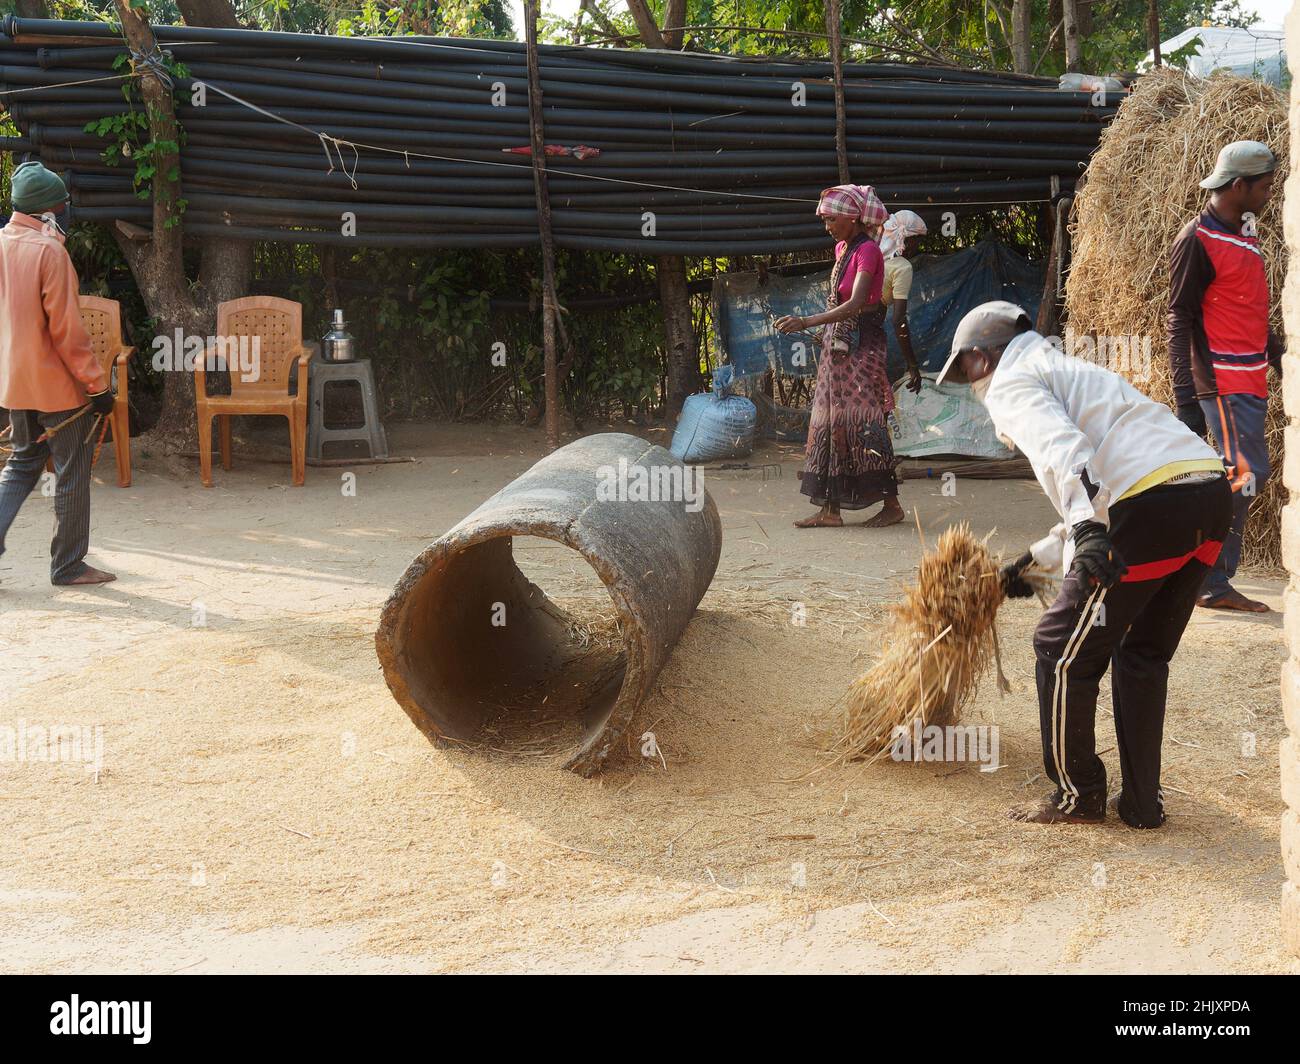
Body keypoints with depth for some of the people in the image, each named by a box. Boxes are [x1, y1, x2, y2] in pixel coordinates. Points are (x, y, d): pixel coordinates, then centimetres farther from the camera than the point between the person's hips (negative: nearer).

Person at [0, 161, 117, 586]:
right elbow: (66, 328, -19)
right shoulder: (48, 250, -17)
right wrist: (98, 384, -14)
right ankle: (68, 565, 14)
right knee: (72, 474, 5)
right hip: (57, 382, -7)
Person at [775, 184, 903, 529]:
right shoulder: (841, 248, 12)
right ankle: (830, 509, 9)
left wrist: (806, 322, -33)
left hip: (861, 345, -9)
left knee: (863, 423, -6)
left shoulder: (867, 251, -15)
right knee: (830, 422, 6)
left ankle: (891, 504, 4)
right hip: (838, 345, 9)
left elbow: (854, 305, -26)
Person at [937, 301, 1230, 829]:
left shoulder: (1012, 383, 8)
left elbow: (1062, 449, -16)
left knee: (1063, 648, 6)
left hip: (1151, 501, -9)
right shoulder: (1071, 370, 36)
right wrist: (1035, 557, 50)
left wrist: (1087, 525, -30)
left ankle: (1078, 795, 17)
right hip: (1213, 490, 9)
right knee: (1144, 652, 23)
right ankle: (1142, 801, 25)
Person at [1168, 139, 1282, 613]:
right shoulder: (1197, 240, -11)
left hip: (1251, 382, 9)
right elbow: (1179, 321, -14)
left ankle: (1216, 585, 13)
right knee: (1248, 473, -15)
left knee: (1240, 478, 8)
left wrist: (1281, 360, 25)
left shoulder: (1244, 235, 17)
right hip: (1223, 382, -9)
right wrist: (1186, 397, -18)